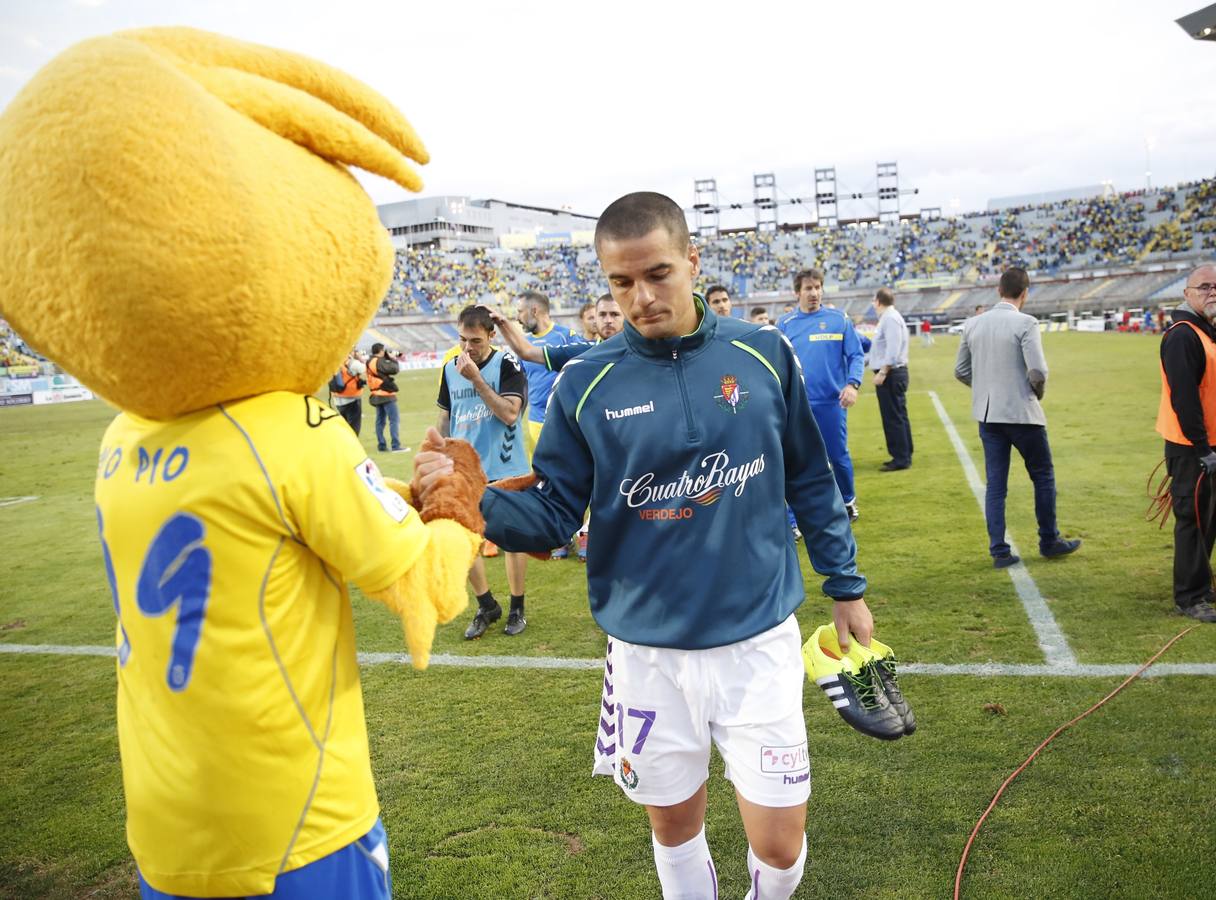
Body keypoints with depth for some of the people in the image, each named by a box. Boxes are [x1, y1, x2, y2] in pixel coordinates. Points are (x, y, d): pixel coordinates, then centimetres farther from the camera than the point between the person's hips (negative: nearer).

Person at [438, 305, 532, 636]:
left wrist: (476, 379, -25)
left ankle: (517, 608, 24)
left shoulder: (507, 365, -10)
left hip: (505, 469, -4)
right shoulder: (450, 369, 5)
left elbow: (510, 413, -23)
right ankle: (487, 606, 22)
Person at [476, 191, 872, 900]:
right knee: (674, 823, 17)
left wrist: (845, 584, 10)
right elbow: (554, 513, -4)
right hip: (647, 651, 1)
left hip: (758, 637, 0)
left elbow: (811, 480, 6)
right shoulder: (585, 383, -6)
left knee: (779, 842, 6)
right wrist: (477, 503, -22)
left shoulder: (764, 355, -4)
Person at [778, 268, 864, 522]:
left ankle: (848, 499, 38)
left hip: (832, 402, 0)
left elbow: (855, 355, 1)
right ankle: (793, 522, 10)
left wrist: (853, 384, -15)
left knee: (838, 456, 10)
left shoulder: (839, 319, 2)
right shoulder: (784, 324, 6)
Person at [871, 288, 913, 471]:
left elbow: (893, 350, -22)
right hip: (891, 374, 10)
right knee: (898, 416, 14)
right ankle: (904, 455, 22)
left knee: (893, 417, -7)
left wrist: (882, 372, -24)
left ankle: (901, 458, -4)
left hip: (890, 374, -10)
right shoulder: (888, 317, 18)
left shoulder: (890, 318, -13)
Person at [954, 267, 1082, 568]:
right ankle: (1049, 542, 24)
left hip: (987, 414, 5)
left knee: (995, 484, 9)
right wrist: (1038, 393, 3)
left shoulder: (972, 324, 3)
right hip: (1022, 413, -5)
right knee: (1043, 477, 14)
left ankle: (999, 550, 10)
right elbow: (1037, 372, -18)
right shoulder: (1025, 323, -13)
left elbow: (961, 370, 8)